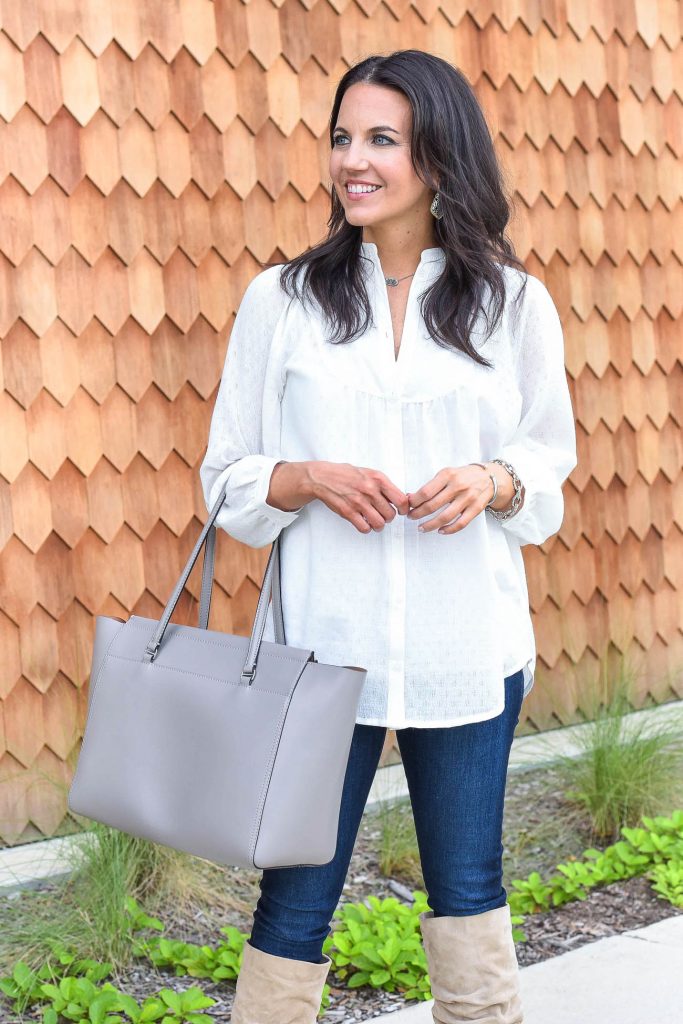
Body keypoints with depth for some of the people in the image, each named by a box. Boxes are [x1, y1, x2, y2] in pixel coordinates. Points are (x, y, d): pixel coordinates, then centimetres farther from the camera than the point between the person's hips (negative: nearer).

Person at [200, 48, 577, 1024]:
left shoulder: (515, 304, 4)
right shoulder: (281, 300, 2)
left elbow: (551, 461, 11)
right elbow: (229, 476, 5)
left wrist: (493, 482, -11)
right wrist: (312, 480, -15)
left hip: (467, 647, 1)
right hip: (325, 641, -1)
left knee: (469, 888, 12)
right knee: (295, 896, 4)